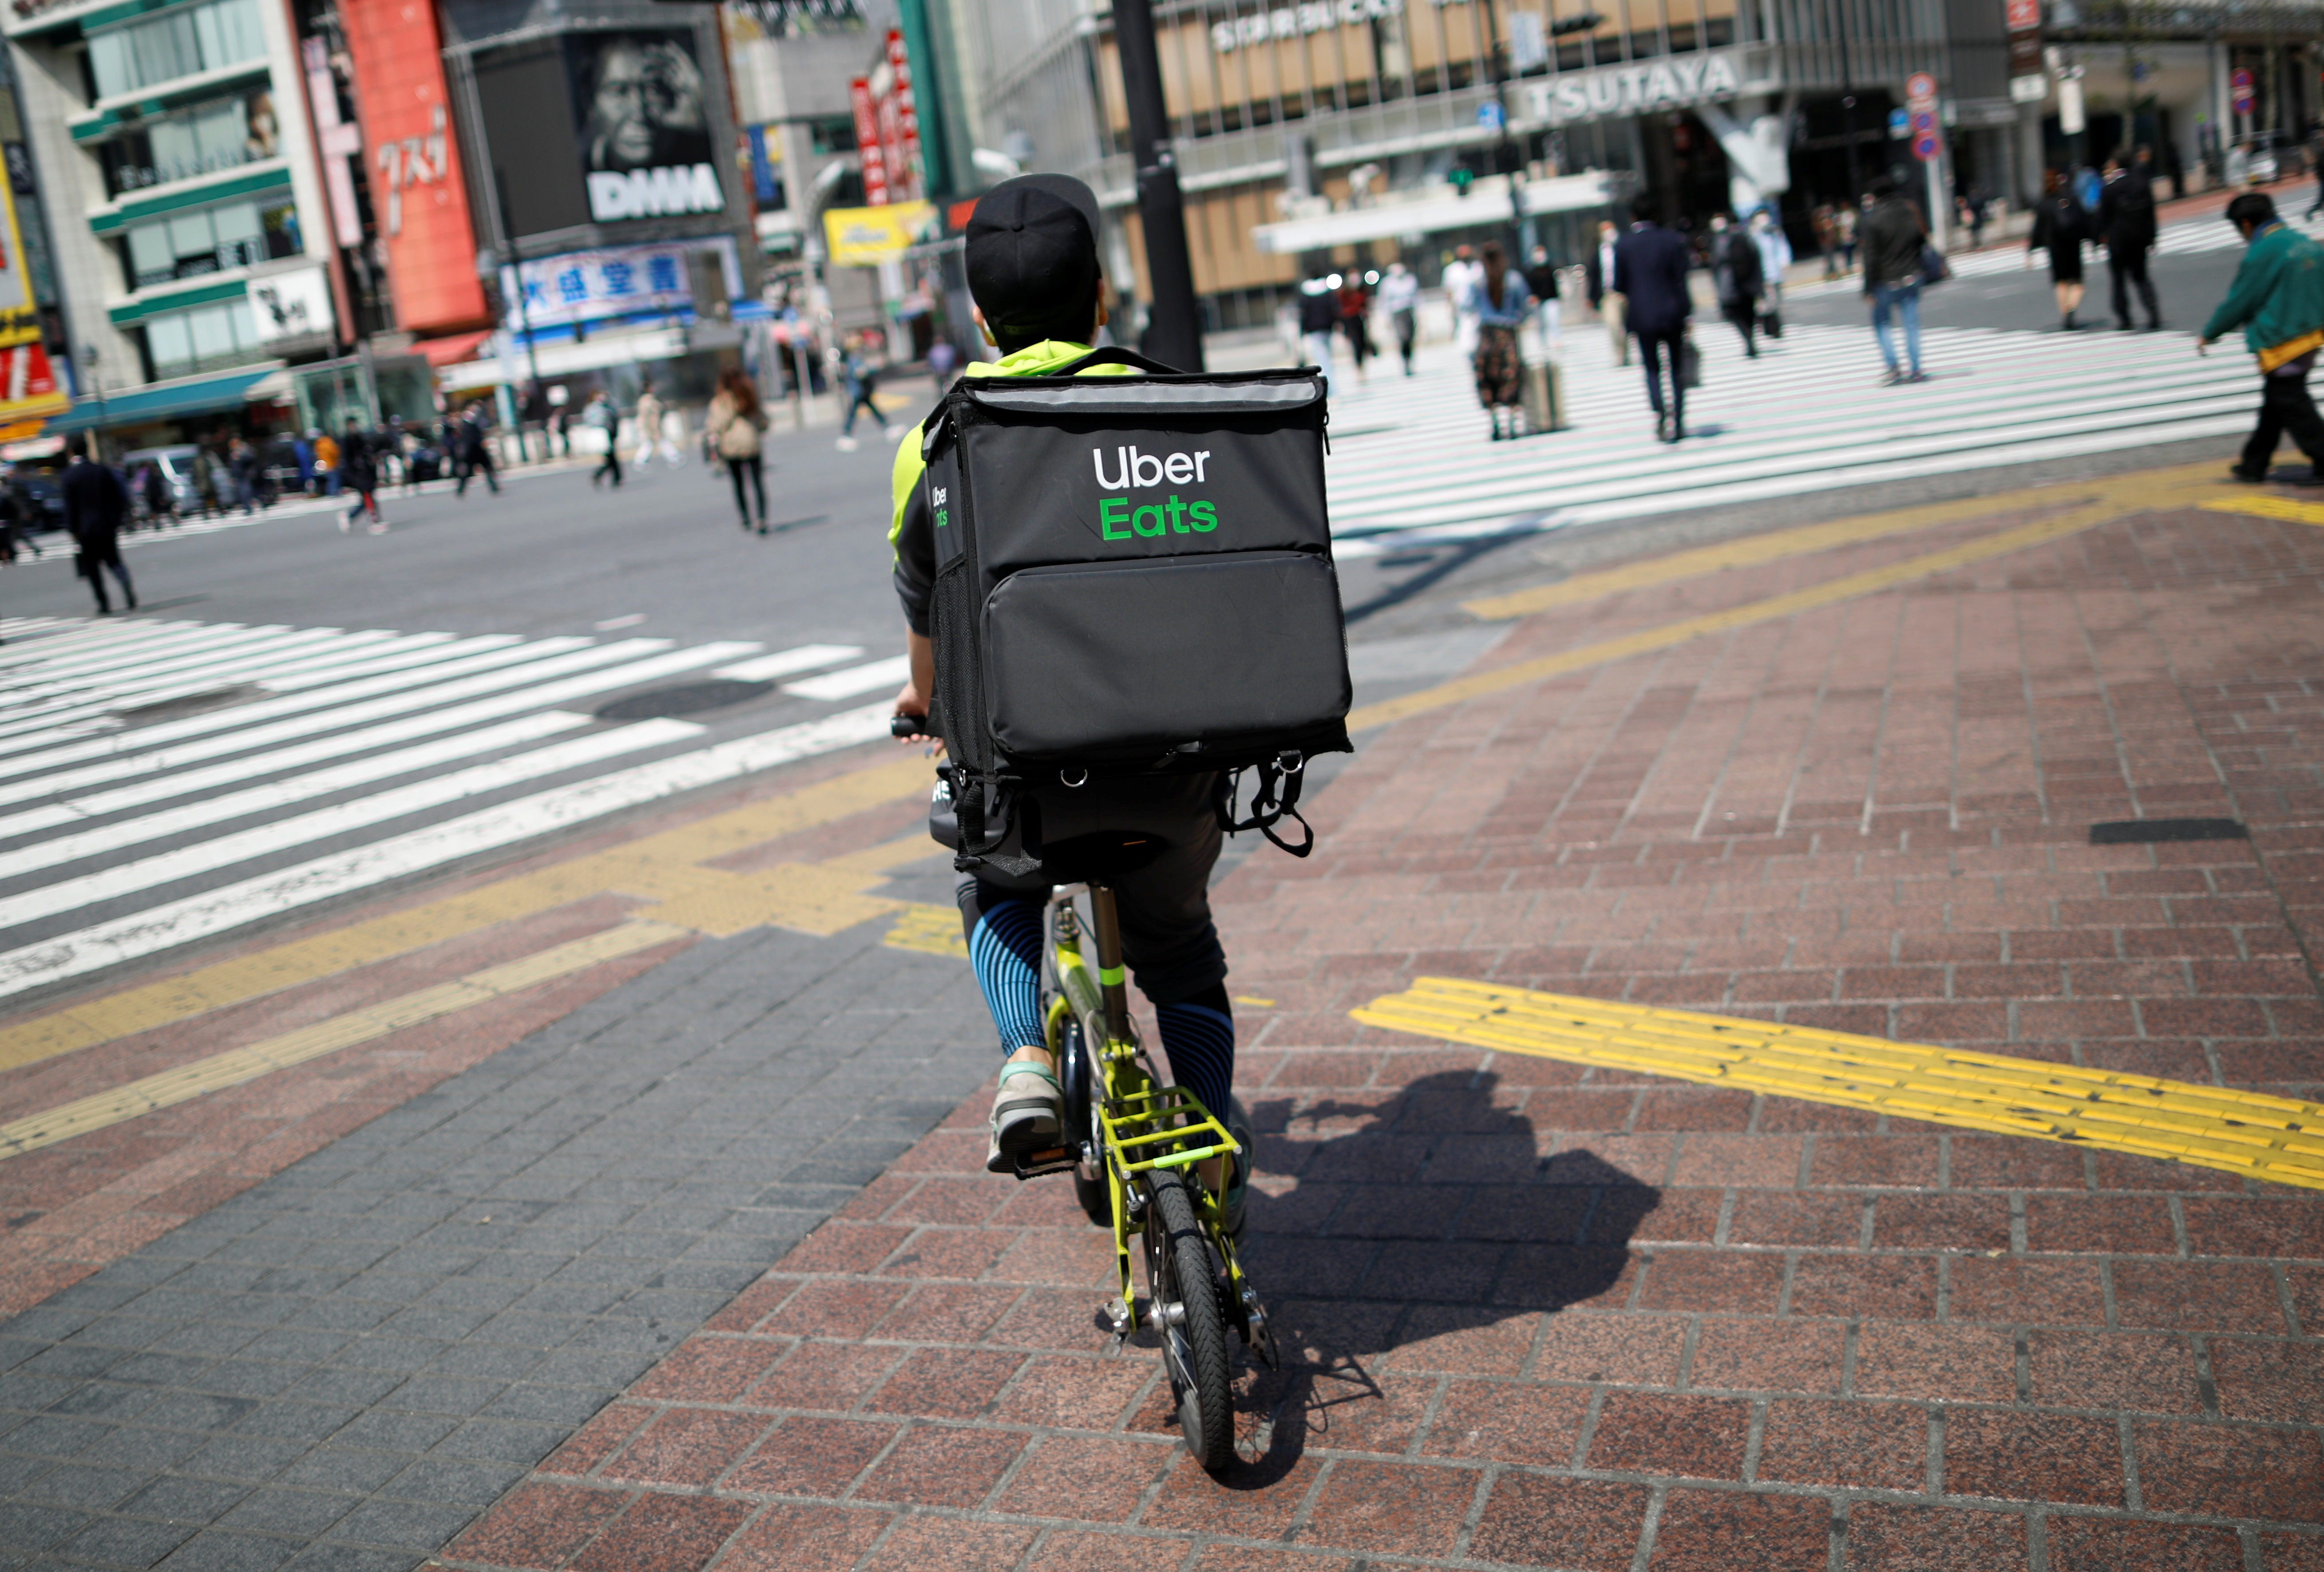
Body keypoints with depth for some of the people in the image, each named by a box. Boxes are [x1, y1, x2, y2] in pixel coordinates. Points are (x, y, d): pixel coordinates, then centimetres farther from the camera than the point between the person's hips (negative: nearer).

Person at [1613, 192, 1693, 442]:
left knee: (1652, 370, 12)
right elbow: (1681, 280, -5)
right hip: (1672, 314, 1)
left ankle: (1660, 407, -17)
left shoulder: (1622, 246, -5)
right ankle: (1678, 426, 13)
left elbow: (1619, 286, 0)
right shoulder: (1673, 240, -4)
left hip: (1643, 316, -1)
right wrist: (1687, 314, 0)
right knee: (1677, 370, 13)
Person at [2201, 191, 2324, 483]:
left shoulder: (2262, 253, -16)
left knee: (2295, 411, -2)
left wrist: (2209, 335, 3)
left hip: (2282, 344, -9)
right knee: (2274, 404, 18)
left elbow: (2238, 302, -9)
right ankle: (2254, 465, 27)